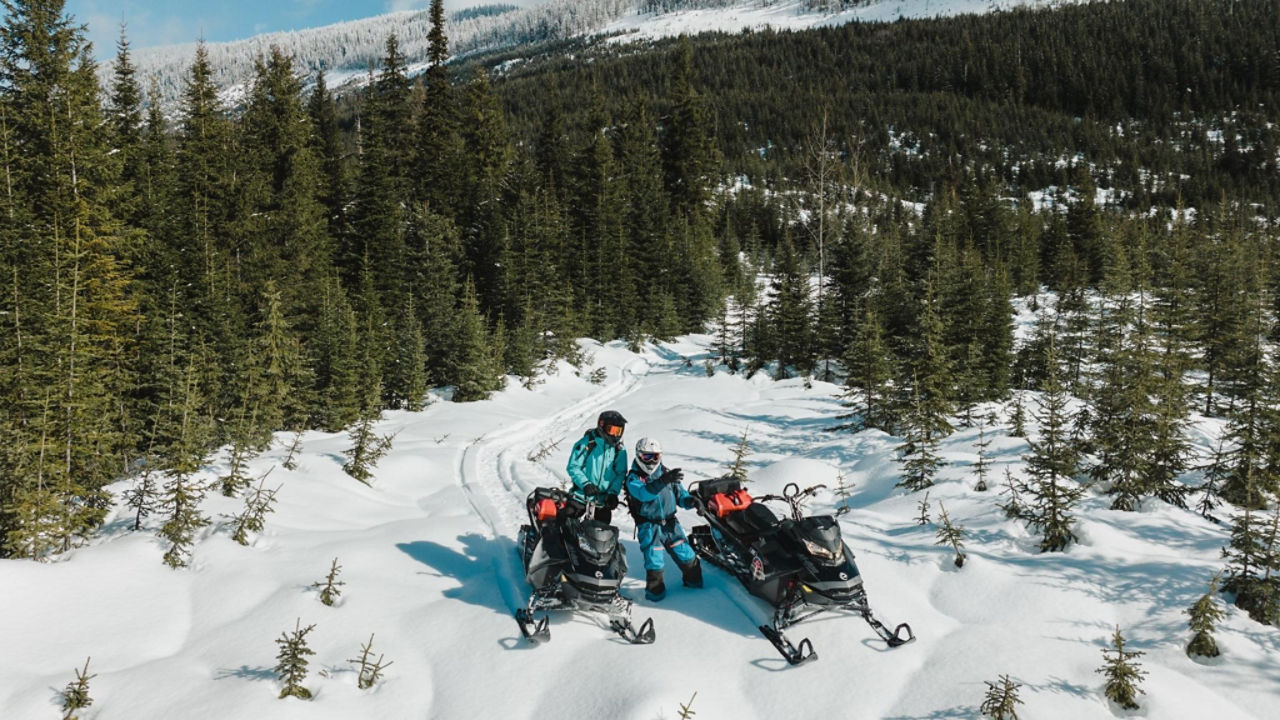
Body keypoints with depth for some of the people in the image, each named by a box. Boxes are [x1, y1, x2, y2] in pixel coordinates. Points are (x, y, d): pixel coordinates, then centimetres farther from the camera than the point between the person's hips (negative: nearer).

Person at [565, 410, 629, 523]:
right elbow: (573, 467, -7)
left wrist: (613, 493, -9)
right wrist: (585, 484, -19)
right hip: (581, 496, -3)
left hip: (603, 501, 3)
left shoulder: (620, 450, 4)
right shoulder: (586, 443, -7)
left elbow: (621, 474, 5)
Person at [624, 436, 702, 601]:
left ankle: (693, 581, 29)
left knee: (685, 554, 8)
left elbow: (680, 494, 9)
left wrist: (691, 501, -15)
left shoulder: (666, 473, 8)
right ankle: (655, 590, 11)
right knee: (654, 559, -8)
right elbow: (643, 493, -28)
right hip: (649, 526, -4)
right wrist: (663, 481, -43)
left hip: (670, 522, 4)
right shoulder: (633, 478, -7)